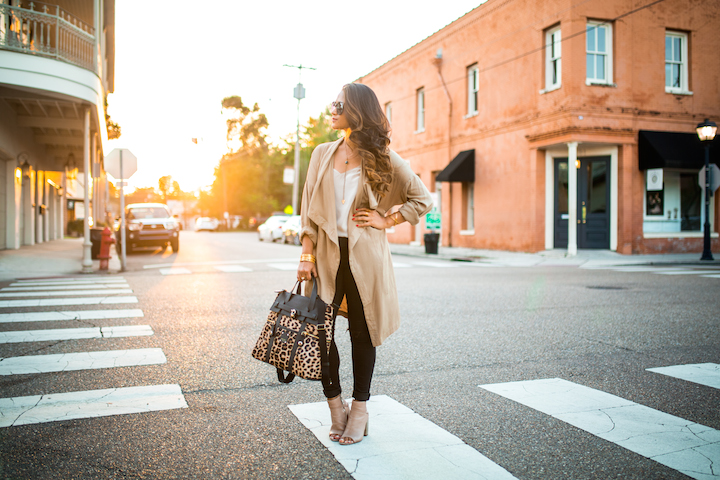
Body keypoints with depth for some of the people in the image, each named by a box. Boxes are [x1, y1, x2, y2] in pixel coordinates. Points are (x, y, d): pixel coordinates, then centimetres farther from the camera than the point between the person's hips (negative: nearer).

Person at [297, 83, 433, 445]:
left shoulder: (382, 158, 1)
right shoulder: (322, 154, 9)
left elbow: (422, 200, 6)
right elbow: (309, 209, 8)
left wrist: (386, 221, -3)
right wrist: (307, 254, -1)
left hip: (365, 256, -2)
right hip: (327, 254, 3)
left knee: (362, 332, 6)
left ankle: (359, 408, 22)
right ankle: (336, 407, 17)